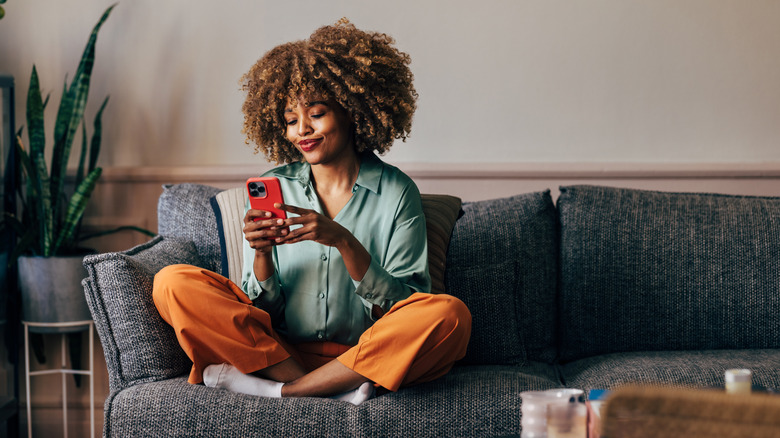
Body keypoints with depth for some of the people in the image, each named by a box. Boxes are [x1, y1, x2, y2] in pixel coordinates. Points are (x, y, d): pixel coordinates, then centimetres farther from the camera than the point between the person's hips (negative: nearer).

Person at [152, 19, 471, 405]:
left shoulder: (396, 193, 3)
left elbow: (407, 306, -5)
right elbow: (264, 307, 7)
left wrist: (344, 243, -18)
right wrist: (261, 253, -14)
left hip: (365, 355, -2)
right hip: (278, 348, 2)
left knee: (449, 315, -30)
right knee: (173, 284, -17)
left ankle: (281, 390, -24)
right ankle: (336, 389, -22)